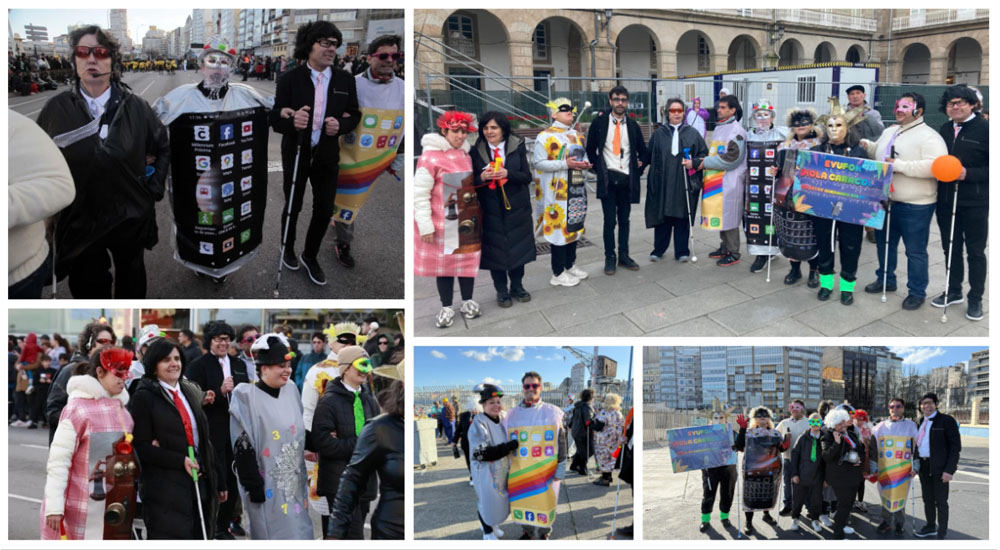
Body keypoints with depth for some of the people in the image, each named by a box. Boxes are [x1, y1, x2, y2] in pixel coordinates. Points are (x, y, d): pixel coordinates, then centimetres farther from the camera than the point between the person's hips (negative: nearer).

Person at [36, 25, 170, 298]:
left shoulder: (135, 107, -4)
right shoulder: (56, 109, -6)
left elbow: (163, 147, 7)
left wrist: (154, 188, 2)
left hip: (131, 215, 1)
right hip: (79, 220, -1)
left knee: (131, 279, 20)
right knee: (88, 286, 12)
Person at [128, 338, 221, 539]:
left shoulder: (191, 391, 15)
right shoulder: (144, 397, -4)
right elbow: (141, 446, -10)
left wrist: (218, 479, 16)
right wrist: (180, 461, -18)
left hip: (199, 483, 6)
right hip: (163, 489, -6)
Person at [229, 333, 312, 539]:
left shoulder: (291, 391, 7)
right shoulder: (246, 397, -11)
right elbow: (243, 447, -13)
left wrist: (304, 477, 15)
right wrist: (254, 486, -15)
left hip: (294, 483, 6)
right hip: (267, 487, -6)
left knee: (298, 533, 7)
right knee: (272, 537, 0)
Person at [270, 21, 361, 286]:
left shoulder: (345, 80, -4)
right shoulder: (289, 79, -11)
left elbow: (354, 115, 3)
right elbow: (274, 118, -12)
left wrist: (341, 125, -19)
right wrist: (292, 122, -34)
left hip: (327, 155, 2)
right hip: (296, 154, -2)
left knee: (325, 210, 7)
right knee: (293, 206, 14)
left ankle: (310, 256, 30)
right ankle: (288, 249, 41)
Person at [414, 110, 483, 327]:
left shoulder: (466, 153, 5)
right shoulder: (430, 157, -15)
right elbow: (420, 194, -15)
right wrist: (425, 226, -16)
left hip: (468, 220, 5)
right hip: (444, 223, -5)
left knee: (467, 259, 12)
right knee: (444, 262, 5)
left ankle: (467, 301, 27)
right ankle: (446, 308, 17)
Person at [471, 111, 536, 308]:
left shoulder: (517, 147, -2)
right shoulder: (476, 151, -2)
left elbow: (527, 177, -3)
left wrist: (508, 173, -21)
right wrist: (482, 177, -21)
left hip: (516, 207, 1)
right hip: (491, 209, -1)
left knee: (518, 246, 10)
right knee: (495, 249, 3)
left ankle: (517, 286, 28)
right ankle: (501, 291, 18)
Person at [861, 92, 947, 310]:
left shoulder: (928, 136, -15)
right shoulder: (889, 132, 11)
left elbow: (935, 166, -28)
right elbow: (878, 153, 28)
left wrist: (899, 166, -29)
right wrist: (867, 145, 6)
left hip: (915, 206, -8)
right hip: (886, 200, 8)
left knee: (915, 251, 3)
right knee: (885, 242, 21)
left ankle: (917, 292, 15)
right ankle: (885, 279, 39)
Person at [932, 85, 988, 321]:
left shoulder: (985, 129, -11)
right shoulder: (944, 130, 8)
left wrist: (968, 174, -23)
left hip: (975, 202, -5)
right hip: (946, 199, 5)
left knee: (975, 251, 6)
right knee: (950, 247, 15)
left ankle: (976, 299, 17)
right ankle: (953, 291, 29)